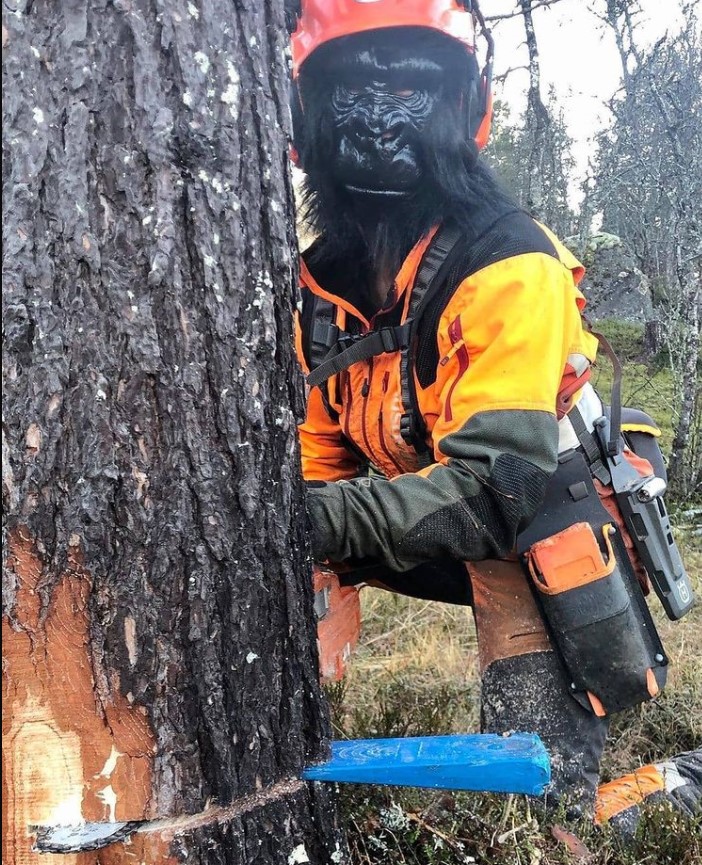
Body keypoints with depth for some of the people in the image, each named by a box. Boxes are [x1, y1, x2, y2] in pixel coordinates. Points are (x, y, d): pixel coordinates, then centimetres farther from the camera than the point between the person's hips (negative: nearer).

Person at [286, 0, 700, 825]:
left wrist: (325, 519, -46)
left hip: (540, 546, -5)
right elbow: (324, 455, 1)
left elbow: (496, 484, -34)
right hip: (427, 535, 6)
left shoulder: (507, 268, -26)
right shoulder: (320, 285, -3)